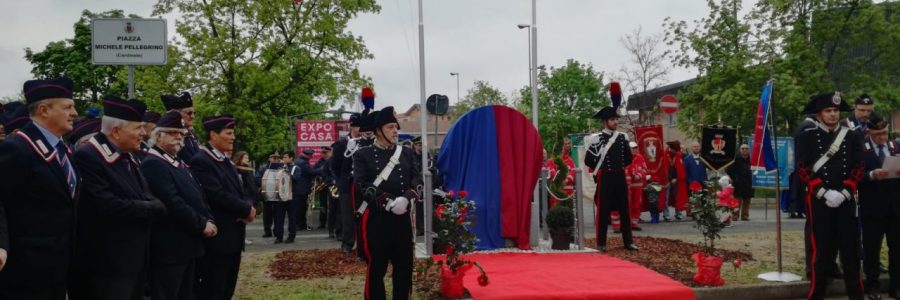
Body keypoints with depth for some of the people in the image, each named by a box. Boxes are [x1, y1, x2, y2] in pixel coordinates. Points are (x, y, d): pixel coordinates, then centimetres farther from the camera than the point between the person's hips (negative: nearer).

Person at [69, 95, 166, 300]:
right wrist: (150, 208, -12)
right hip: (107, 264, -9)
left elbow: (149, 200, 12)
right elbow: (106, 206, -24)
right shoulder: (87, 157, -15)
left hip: (135, 260, 9)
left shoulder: (129, 158, 16)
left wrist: (154, 207, -12)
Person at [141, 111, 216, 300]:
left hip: (189, 245, 10)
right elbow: (173, 203, -22)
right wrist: (202, 225, -15)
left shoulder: (180, 164, 18)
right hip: (168, 248, -10)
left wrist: (209, 220, 0)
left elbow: (198, 196, 17)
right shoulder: (153, 164, -14)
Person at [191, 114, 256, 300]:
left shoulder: (226, 161, 16)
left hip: (234, 236, 9)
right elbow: (217, 196, -22)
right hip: (217, 238, -9)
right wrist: (246, 210, -11)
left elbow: (240, 192, 14)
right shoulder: (201, 161, -14)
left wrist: (248, 206, -8)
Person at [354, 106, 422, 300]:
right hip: (376, 218, -4)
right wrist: (388, 203, -19)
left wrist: (406, 198, -17)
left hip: (403, 217, 4)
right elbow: (362, 185, -10)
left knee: (405, 265, 8)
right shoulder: (363, 155, 1)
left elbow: (417, 180, 3)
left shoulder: (407, 153, 13)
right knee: (377, 266, 1)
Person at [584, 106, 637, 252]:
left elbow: (629, 158, 17)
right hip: (605, 179, -4)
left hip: (620, 177, 4)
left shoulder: (622, 137, 8)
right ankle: (601, 243, 6)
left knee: (624, 209, 7)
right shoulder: (597, 139, -6)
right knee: (603, 210, 0)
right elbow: (588, 160, -4)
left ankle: (628, 241, 15)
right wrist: (601, 169, 4)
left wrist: (618, 166, 11)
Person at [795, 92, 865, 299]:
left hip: (846, 201, 2)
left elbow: (858, 168, 4)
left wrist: (844, 193, -9)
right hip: (819, 201, -2)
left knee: (851, 249, 5)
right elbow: (802, 169, -5)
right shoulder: (807, 137, 1)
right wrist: (824, 193, -13)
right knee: (821, 249, 1)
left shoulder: (852, 136, 9)